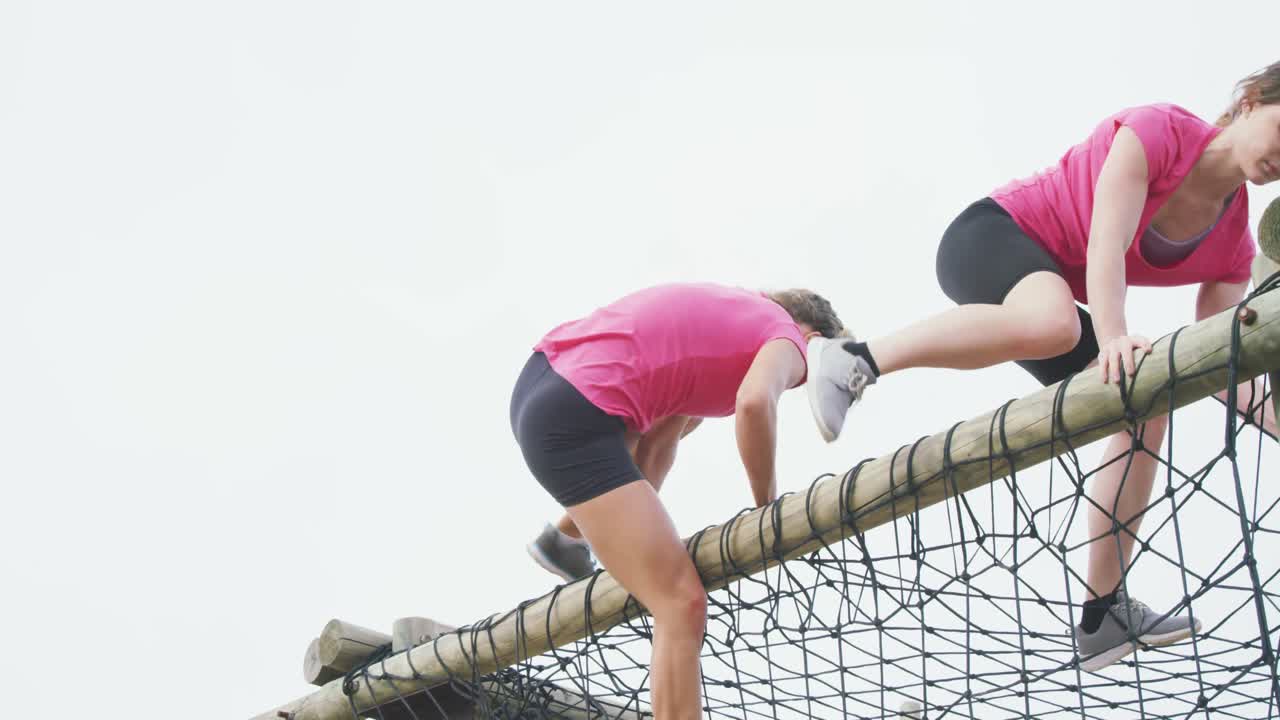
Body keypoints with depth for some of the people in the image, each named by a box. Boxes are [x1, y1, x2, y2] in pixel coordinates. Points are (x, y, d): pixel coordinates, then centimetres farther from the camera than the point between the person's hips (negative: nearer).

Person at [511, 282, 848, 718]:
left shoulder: (729, 307, 27)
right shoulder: (788, 340, 5)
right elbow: (754, 402, -18)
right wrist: (767, 503, -4)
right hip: (575, 421, -9)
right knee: (683, 604, -8)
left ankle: (564, 539, 35)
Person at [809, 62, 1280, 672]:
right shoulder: (1157, 131, -17)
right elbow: (1105, 244, -29)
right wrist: (1112, 336, -45)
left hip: (1053, 287, 8)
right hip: (989, 236, -8)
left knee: (1145, 411, -8)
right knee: (1051, 321, -42)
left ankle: (1104, 614, -3)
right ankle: (858, 359, -30)